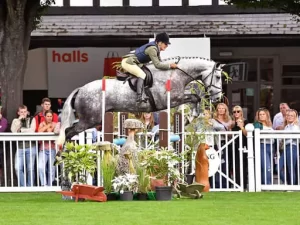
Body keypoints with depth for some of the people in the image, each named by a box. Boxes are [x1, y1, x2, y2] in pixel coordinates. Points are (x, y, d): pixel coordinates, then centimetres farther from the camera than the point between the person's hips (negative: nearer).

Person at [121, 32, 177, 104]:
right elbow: (157, 65, -28)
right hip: (127, 62, -11)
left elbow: (159, 62, 12)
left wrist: (170, 65, -1)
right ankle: (139, 97, -34)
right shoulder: (152, 49, -24)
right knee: (142, 74, -24)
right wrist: (169, 66, -22)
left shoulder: (156, 48, 7)